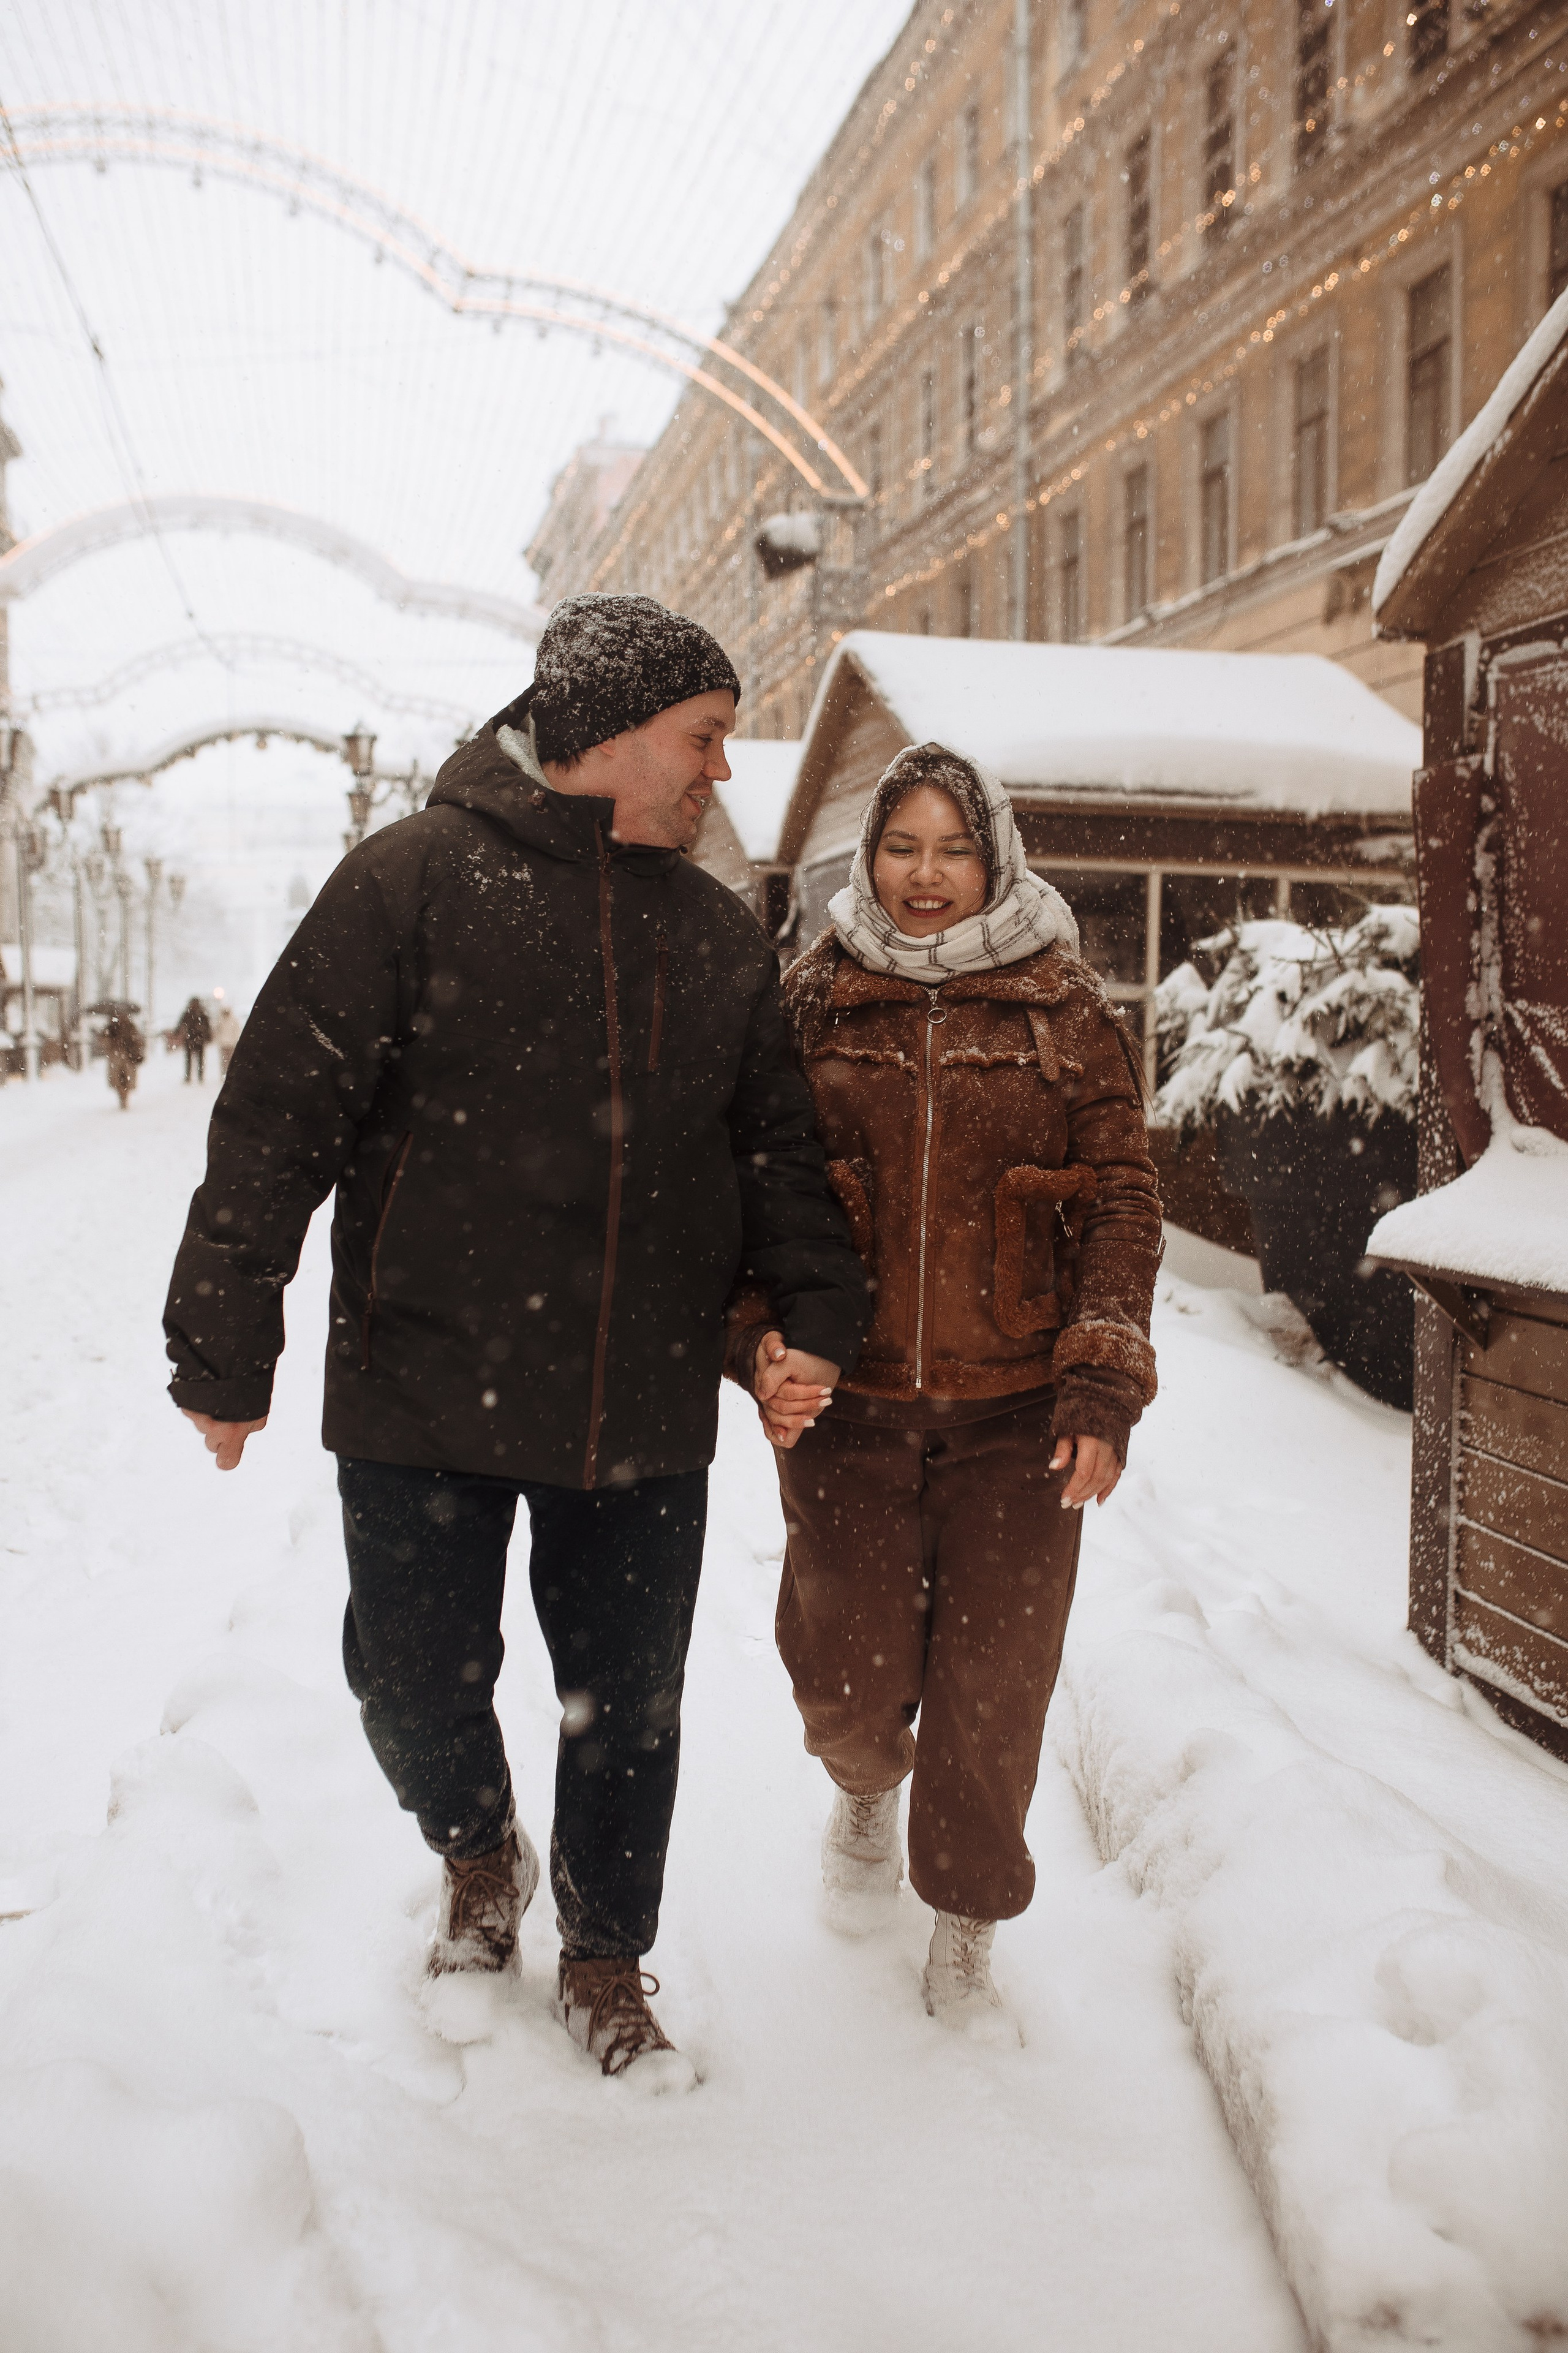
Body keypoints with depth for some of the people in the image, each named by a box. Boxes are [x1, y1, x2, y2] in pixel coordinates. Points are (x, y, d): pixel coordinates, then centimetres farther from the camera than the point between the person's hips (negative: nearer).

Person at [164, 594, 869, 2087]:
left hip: (644, 1408, 4)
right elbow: (281, 1115, -8)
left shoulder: (716, 931, 9)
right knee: (416, 1687, 10)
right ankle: (478, 1858, 44)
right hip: (426, 1390, -3)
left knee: (628, 1707, 13)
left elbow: (774, 1141, 15)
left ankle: (604, 1960, 37)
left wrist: (817, 1308, 1)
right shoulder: (415, 878, -7)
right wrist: (227, 1341, -9)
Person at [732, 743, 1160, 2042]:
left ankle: (965, 1944, 29)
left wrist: (1104, 1387, -9)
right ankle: (867, 1787, 40)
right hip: (846, 1404, 1)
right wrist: (764, 1338, -9)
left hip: (1015, 1412, 0)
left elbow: (1122, 1202, 1)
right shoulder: (813, 1006, 6)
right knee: (851, 1679, 1)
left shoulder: (1067, 1012, 3)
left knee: (995, 1690, 4)